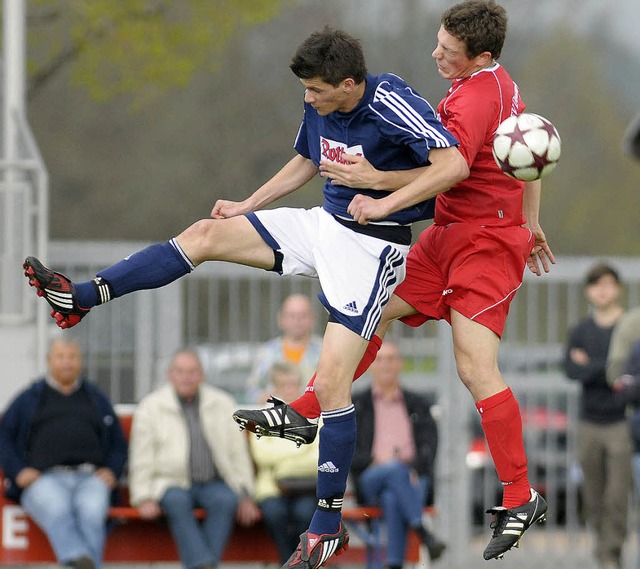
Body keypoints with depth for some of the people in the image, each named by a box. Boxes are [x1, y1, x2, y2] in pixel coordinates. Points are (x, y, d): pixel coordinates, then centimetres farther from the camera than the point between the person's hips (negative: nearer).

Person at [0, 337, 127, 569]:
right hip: (45, 478, -2)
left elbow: (118, 443, 26)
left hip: (90, 478, 2)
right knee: (57, 511, -37)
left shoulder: (97, 399, 27)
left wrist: (112, 471, 5)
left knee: (92, 513, -34)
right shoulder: (29, 399, 22)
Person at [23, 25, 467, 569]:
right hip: (325, 223, 8)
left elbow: (454, 164, -31)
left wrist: (385, 203, -30)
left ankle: (328, 525, -3)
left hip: (372, 245, -8)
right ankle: (80, 298, 0)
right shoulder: (320, 106, 1)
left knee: (331, 382, -14)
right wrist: (247, 207, 19)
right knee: (206, 233, -1)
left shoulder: (391, 103, -23)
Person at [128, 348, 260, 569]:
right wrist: (145, 499, -6)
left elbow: (238, 452, 12)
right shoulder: (150, 408, 7)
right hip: (172, 483, -1)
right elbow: (141, 458, 6)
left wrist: (245, 496, 3)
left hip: (214, 483, 1)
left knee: (226, 500, -32)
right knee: (176, 501, -36)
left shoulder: (222, 404, 12)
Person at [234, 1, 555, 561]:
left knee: (475, 368, -15)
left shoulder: (475, 95, -20)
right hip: (448, 236, 10)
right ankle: (305, 414, 16)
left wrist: (381, 188, -40)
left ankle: (520, 497, -10)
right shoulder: (500, 83, 11)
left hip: (487, 242, -10)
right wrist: (529, 224, 30)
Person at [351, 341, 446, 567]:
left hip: (413, 479, 0)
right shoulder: (355, 405, 18)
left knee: (393, 499, -38)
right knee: (395, 469, -38)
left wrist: (414, 468, -14)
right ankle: (424, 533, -49)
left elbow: (429, 447, 8)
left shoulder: (419, 404, 22)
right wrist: (374, 461, -12)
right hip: (369, 480, 0)